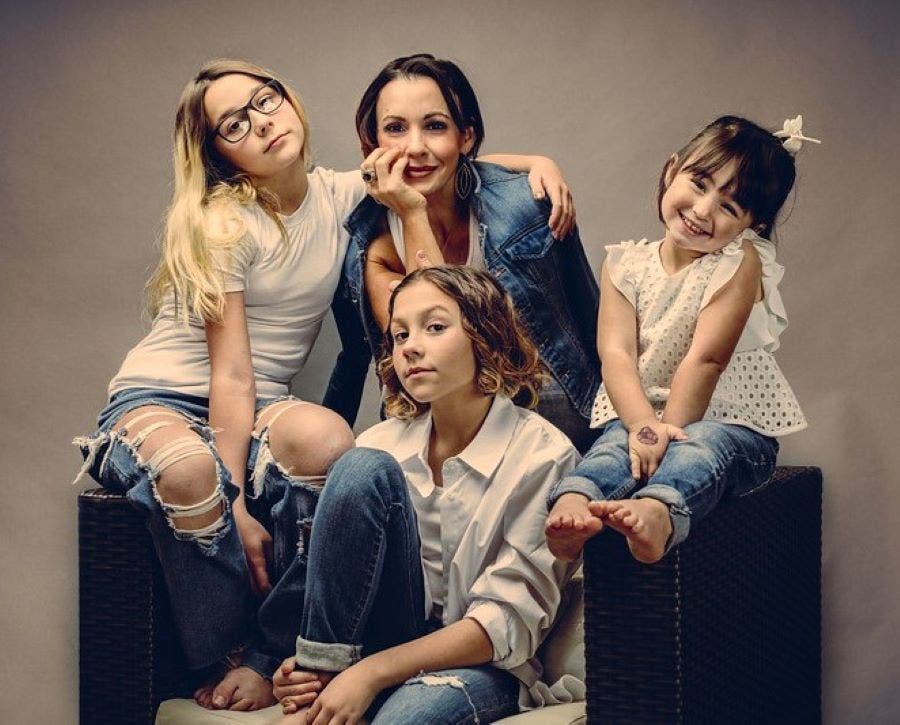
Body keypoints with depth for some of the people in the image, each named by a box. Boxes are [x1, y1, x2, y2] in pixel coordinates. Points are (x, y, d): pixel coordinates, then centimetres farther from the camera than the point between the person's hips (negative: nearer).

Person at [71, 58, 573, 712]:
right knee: (187, 467, -42)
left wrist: (536, 162, -9)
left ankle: (270, 659, -21)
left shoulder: (343, 198, 5)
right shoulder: (220, 221, -11)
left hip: (257, 411, 4)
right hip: (157, 400, -4)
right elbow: (231, 376, -17)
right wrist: (236, 504, -23)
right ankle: (226, 665, -19)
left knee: (325, 435, -34)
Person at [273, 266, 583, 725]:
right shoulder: (382, 445, 5)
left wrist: (371, 672, -21)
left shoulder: (542, 456, -8)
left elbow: (510, 623, -13)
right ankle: (321, 678, -18)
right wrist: (310, 669, -15)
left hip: (478, 666, -5)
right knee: (364, 468, -20)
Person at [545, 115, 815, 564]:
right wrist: (644, 425, -27)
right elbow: (616, 353, -10)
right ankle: (571, 506, -58)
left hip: (731, 421, -3)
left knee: (698, 449, -36)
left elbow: (704, 361, -15)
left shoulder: (740, 263, -7)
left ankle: (657, 512, -67)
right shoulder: (626, 265, 4)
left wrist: (667, 434, -20)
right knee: (615, 446, -29)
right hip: (640, 415, 3)